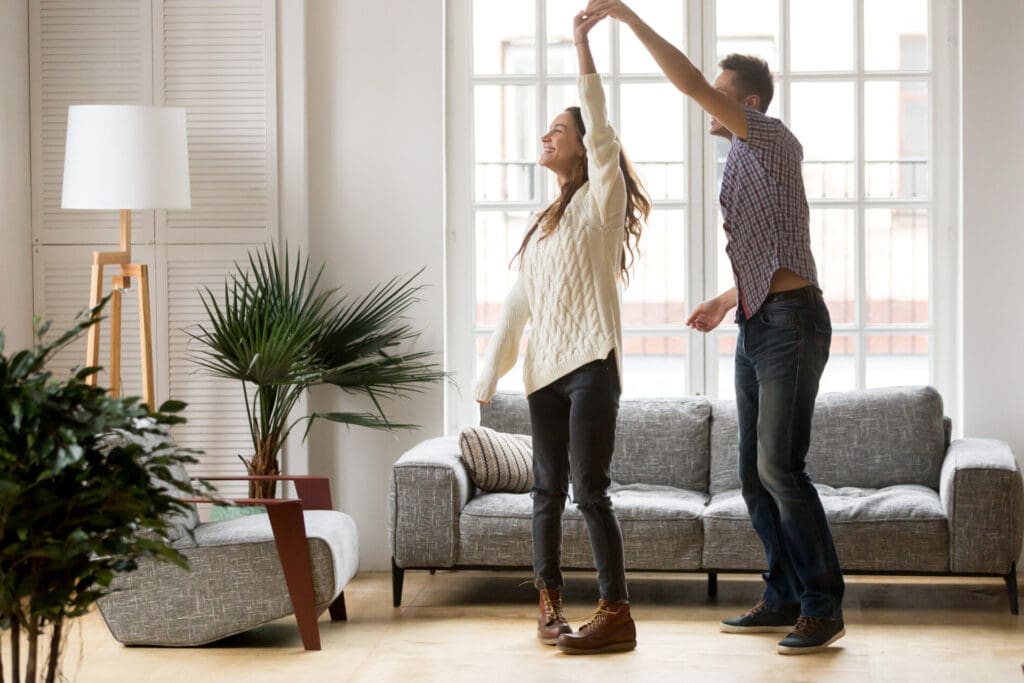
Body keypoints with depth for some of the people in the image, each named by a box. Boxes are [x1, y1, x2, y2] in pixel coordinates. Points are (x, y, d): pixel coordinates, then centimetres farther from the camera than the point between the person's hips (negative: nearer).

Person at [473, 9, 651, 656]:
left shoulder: (601, 199, 1)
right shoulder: (547, 221, 21)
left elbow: (601, 132, -16)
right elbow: (519, 301, 19)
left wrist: (583, 48, -20)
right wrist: (491, 373, 13)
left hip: (591, 363, -7)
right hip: (546, 367, 7)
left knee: (590, 488, -12)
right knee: (549, 489, 9)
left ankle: (617, 615, -10)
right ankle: (550, 603, 18)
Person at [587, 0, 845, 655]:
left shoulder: (774, 140, -8)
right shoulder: (743, 162, 21)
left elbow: (690, 83, -20)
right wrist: (727, 300, 24)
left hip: (792, 321, -10)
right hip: (756, 328, 10)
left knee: (780, 467, -13)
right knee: (756, 473, 8)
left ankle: (824, 606, -7)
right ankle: (785, 597, 15)